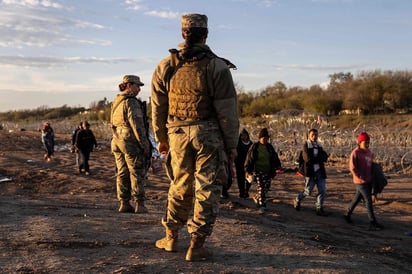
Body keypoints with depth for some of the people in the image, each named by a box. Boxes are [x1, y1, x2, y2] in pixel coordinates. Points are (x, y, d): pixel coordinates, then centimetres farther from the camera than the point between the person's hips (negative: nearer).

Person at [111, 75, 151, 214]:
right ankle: (139, 205, 0)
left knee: (122, 174, 10)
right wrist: (145, 144, -16)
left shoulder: (115, 102, 15)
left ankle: (124, 204, 13)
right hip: (131, 141, -8)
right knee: (137, 173, -2)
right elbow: (137, 125, -19)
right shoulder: (131, 102, -14)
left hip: (117, 141, 8)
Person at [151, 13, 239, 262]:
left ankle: (171, 237, 26)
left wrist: (161, 138, 20)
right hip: (209, 135, -4)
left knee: (180, 187, 18)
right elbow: (227, 111, -7)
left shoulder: (165, 67, 4)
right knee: (207, 189, 4)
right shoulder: (217, 67, -7)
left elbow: (158, 107, 9)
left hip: (177, 134, 4)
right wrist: (232, 144, 0)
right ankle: (196, 245, 6)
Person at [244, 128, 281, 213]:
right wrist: (248, 170, -6)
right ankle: (261, 205, -8)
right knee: (261, 187, -9)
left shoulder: (270, 147, 10)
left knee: (266, 187, 5)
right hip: (257, 170, -5)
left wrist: (277, 167, 3)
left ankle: (256, 198, 31)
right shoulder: (254, 147, -5)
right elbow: (249, 159, -4)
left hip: (267, 171, 5)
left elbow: (275, 158, 14)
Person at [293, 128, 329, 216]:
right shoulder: (306, 146, -6)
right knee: (308, 191, 3)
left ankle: (319, 209, 10)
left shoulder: (319, 145, 12)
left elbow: (325, 157, 1)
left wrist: (315, 159, -15)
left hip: (320, 171, 5)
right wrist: (320, 158, -12)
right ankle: (297, 201, 29)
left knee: (322, 191, 1)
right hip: (310, 172, -5)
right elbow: (308, 159, -19)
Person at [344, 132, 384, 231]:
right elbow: (352, 168, -16)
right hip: (360, 181, -7)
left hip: (368, 181, 7)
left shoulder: (369, 152, 9)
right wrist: (361, 177, -17)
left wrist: (372, 176, 11)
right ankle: (373, 223, -5)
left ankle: (347, 214, 35)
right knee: (368, 200, -8)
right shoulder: (355, 153, -13)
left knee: (358, 198, 18)